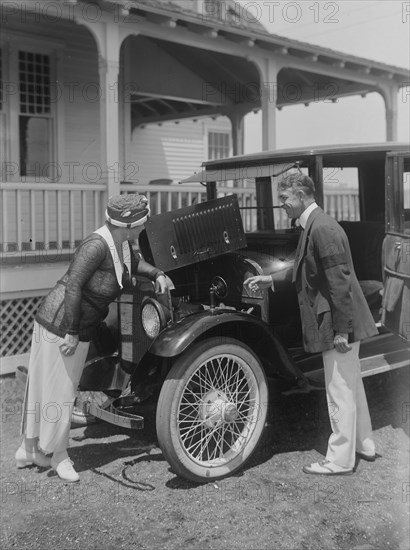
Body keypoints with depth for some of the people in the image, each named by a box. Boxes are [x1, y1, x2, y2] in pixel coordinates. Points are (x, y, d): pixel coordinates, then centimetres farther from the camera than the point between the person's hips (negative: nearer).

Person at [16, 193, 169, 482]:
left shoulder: (121, 243, 2)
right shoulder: (97, 245, -25)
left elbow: (134, 262, 25)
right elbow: (73, 286, -27)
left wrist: (157, 273, 9)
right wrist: (72, 333, -25)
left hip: (80, 327, 9)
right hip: (59, 324, -9)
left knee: (44, 385, 18)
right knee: (59, 390, 5)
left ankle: (29, 449, 33)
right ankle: (59, 455, 23)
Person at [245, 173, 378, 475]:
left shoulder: (322, 228, -21)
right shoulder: (314, 225, 11)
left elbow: (339, 282, -25)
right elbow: (306, 270, 22)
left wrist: (341, 330, -23)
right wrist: (271, 278, 21)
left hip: (339, 323, -10)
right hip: (345, 321, 10)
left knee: (340, 392, 1)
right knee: (351, 385, 21)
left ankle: (340, 460, 14)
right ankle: (363, 444, 36)